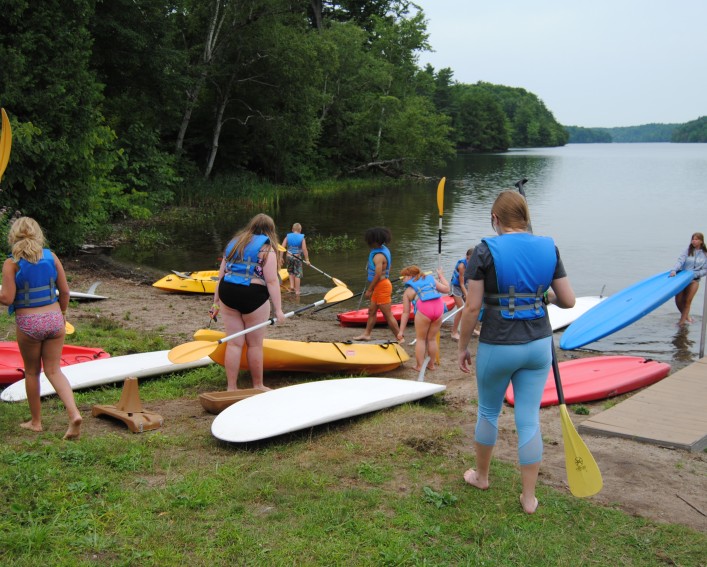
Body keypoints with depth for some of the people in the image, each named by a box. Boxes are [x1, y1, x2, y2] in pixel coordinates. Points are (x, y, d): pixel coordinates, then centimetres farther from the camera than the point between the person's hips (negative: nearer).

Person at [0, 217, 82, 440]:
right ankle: (74, 414, -9)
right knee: (54, 370, 10)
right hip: (54, 319, 3)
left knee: (32, 372, 15)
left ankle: (36, 421, 26)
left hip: (28, 323, -3)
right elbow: (65, 291, 3)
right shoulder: (51, 257, 0)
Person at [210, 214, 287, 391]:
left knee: (234, 343, 9)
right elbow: (271, 281, -9)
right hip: (253, 296, -5)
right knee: (255, 344, 8)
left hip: (227, 292, 5)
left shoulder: (234, 242, 17)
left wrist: (216, 302, 19)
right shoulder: (266, 247, -1)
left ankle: (231, 387, 11)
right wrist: (278, 309, -9)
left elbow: (221, 276, 15)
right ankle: (258, 386, 20)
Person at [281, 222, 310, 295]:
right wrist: (307, 259, -7)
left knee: (291, 272, 25)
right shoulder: (302, 238, -6)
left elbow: (282, 247, -3)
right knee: (297, 274, 6)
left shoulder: (288, 237, 1)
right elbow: (304, 249, -12)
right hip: (298, 258, -3)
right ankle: (297, 291, 9)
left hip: (289, 257, 3)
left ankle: (292, 286, 11)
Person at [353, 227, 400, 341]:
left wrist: (369, 290, -17)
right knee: (372, 311, 18)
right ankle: (366, 334, 27)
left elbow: (378, 275, -25)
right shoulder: (384, 249, 8)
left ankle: (399, 337, 2)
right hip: (379, 287, 11)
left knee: (388, 315, -4)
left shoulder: (379, 256, -23)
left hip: (382, 286, -11)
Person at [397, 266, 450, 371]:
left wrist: (401, 331, 18)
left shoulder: (408, 291, 18)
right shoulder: (431, 279, 27)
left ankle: (419, 366, 13)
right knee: (432, 338, 18)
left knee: (420, 339, 12)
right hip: (439, 307, 4)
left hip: (424, 308, -4)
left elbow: (406, 313, 15)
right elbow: (446, 289, 26)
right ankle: (431, 364, 26)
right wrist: (441, 276, 43)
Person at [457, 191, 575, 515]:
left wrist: (463, 347, 0)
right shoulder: (548, 248, 0)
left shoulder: (486, 250, -12)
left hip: (498, 346, -3)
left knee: (488, 412, 18)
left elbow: (472, 308, -12)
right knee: (529, 420, 10)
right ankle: (529, 498, 16)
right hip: (538, 344, 3)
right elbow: (567, 301, 3)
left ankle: (481, 476, 38)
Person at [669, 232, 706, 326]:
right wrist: (674, 270, -29)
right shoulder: (688, 251, 1)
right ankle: (686, 316, 25)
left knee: (687, 301, -6)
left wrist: (695, 274, -16)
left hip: (694, 280, -1)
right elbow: (680, 261, -13)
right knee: (678, 300, 0)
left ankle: (682, 321, 3)